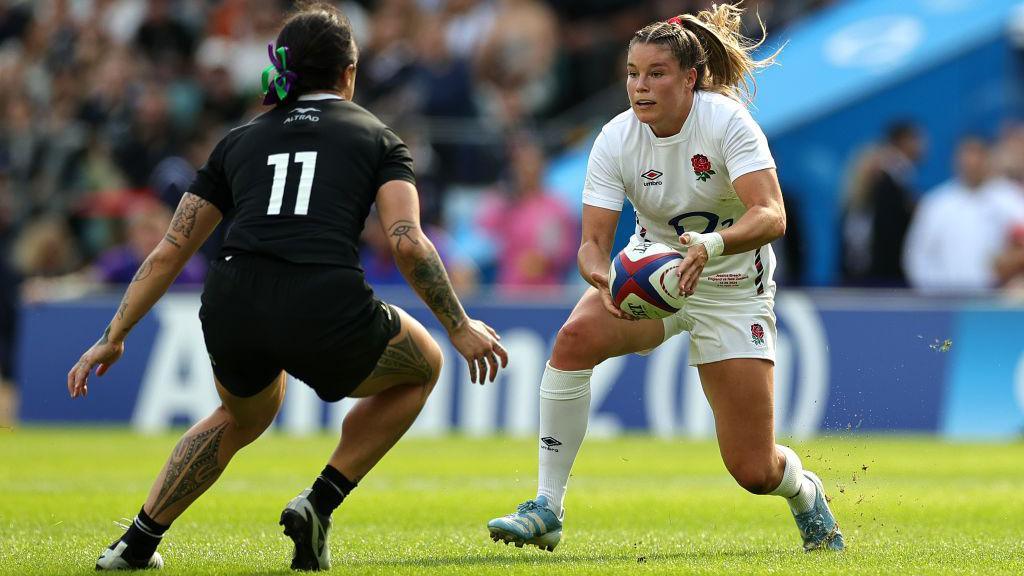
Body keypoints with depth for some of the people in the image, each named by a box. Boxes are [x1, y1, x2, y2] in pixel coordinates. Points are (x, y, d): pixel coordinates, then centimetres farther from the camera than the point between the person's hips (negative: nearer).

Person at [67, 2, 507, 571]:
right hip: (324, 309, -4)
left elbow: (168, 252, 21)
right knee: (422, 366, 27)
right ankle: (319, 502, 13)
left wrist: (113, 338, 26)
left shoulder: (239, 140, 23)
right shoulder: (376, 137, 15)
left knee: (245, 414, 37)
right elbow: (408, 244, -1)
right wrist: (460, 327, 6)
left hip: (230, 309, 4)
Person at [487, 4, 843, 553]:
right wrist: (603, 279, -42)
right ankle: (547, 511, -24)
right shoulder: (616, 140, -14)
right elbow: (593, 241, -17)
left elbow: (771, 215, -34)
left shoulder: (726, 121, -23)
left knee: (754, 471, -5)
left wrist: (709, 245, -54)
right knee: (575, 337, -32)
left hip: (732, 290, -2)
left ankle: (805, 492, 36)